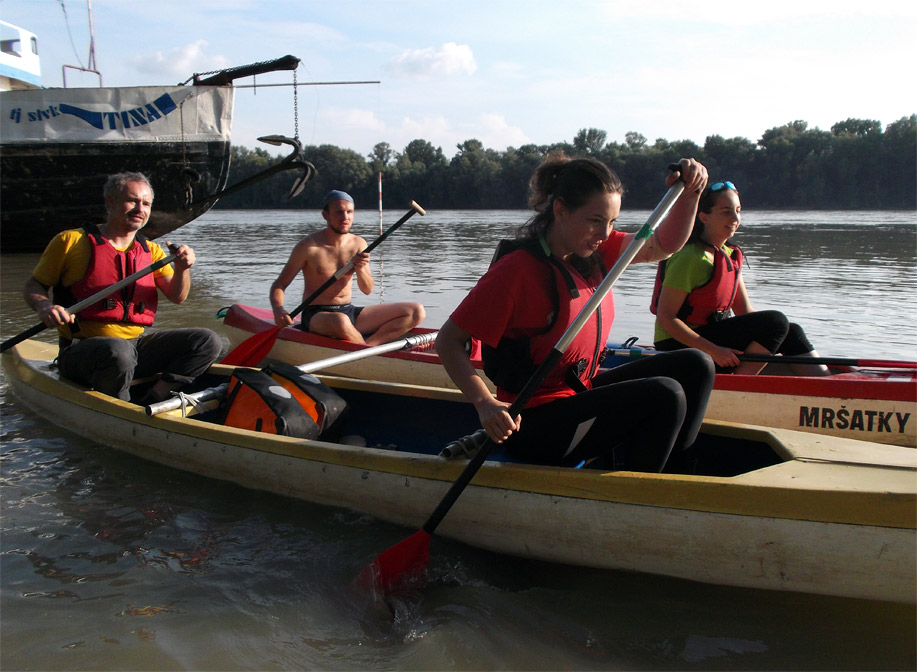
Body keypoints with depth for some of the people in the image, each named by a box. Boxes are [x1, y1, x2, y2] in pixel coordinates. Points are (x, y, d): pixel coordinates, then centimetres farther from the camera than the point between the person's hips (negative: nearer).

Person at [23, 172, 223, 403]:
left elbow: (177, 296, 2)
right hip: (81, 351, -5)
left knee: (208, 341, -10)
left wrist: (182, 269, -20)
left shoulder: (151, 251, 13)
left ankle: (150, 404, -18)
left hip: (137, 343, 5)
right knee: (119, 350, -39)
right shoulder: (71, 241, 0)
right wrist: (44, 306, -18)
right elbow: (33, 285, 5)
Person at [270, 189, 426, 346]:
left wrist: (360, 269, -20)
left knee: (416, 311, -7)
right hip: (316, 316, -5)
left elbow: (367, 290, 2)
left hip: (350, 312, 6)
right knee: (340, 321, -44)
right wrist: (278, 310, -26)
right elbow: (279, 285, -5)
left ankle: (369, 344, -24)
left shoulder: (358, 244, 5)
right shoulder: (309, 246, -9)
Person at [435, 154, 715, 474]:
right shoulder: (519, 270, -20)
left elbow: (664, 245, 11)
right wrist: (485, 404, -34)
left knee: (694, 366, 3)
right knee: (665, 396, -22)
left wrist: (689, 193, -7)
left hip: (581, 393, 9)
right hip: (534, 426, -9)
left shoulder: (594, 251, 4)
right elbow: (449, 340, -19)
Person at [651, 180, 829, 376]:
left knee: (791, 332, 3)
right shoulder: (690, 258, -17)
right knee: (776, 321, -18)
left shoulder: (730, 256, 12)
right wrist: (713, 351, -26)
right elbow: (665, 318, -21)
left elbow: (746, 313, 10)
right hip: (680, 347, -9)